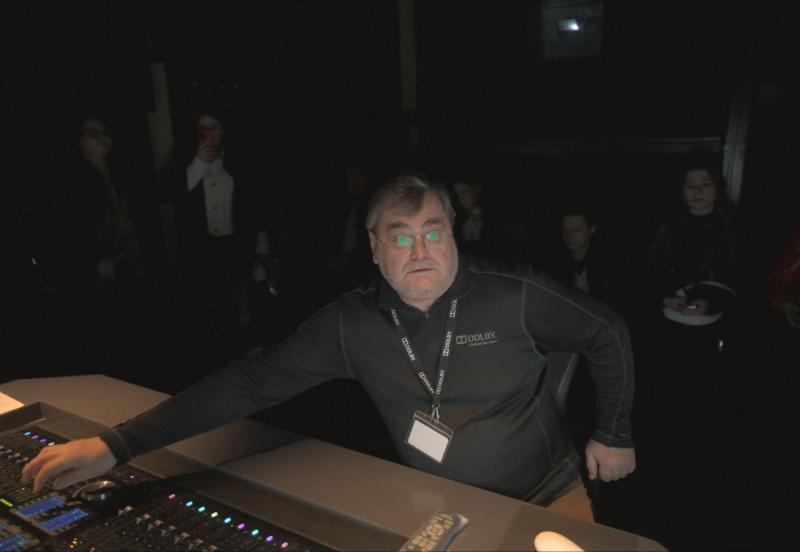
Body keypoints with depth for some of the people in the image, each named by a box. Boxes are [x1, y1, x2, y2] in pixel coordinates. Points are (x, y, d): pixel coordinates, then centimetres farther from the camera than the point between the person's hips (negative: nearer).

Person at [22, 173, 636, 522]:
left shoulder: (514, 297, -20)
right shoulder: (353, 322, -14)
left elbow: (609, 332, -5)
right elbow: (255, 378, -17)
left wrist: (614, 435, 1)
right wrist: (118, 443, -23)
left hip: (548, 498, -1)